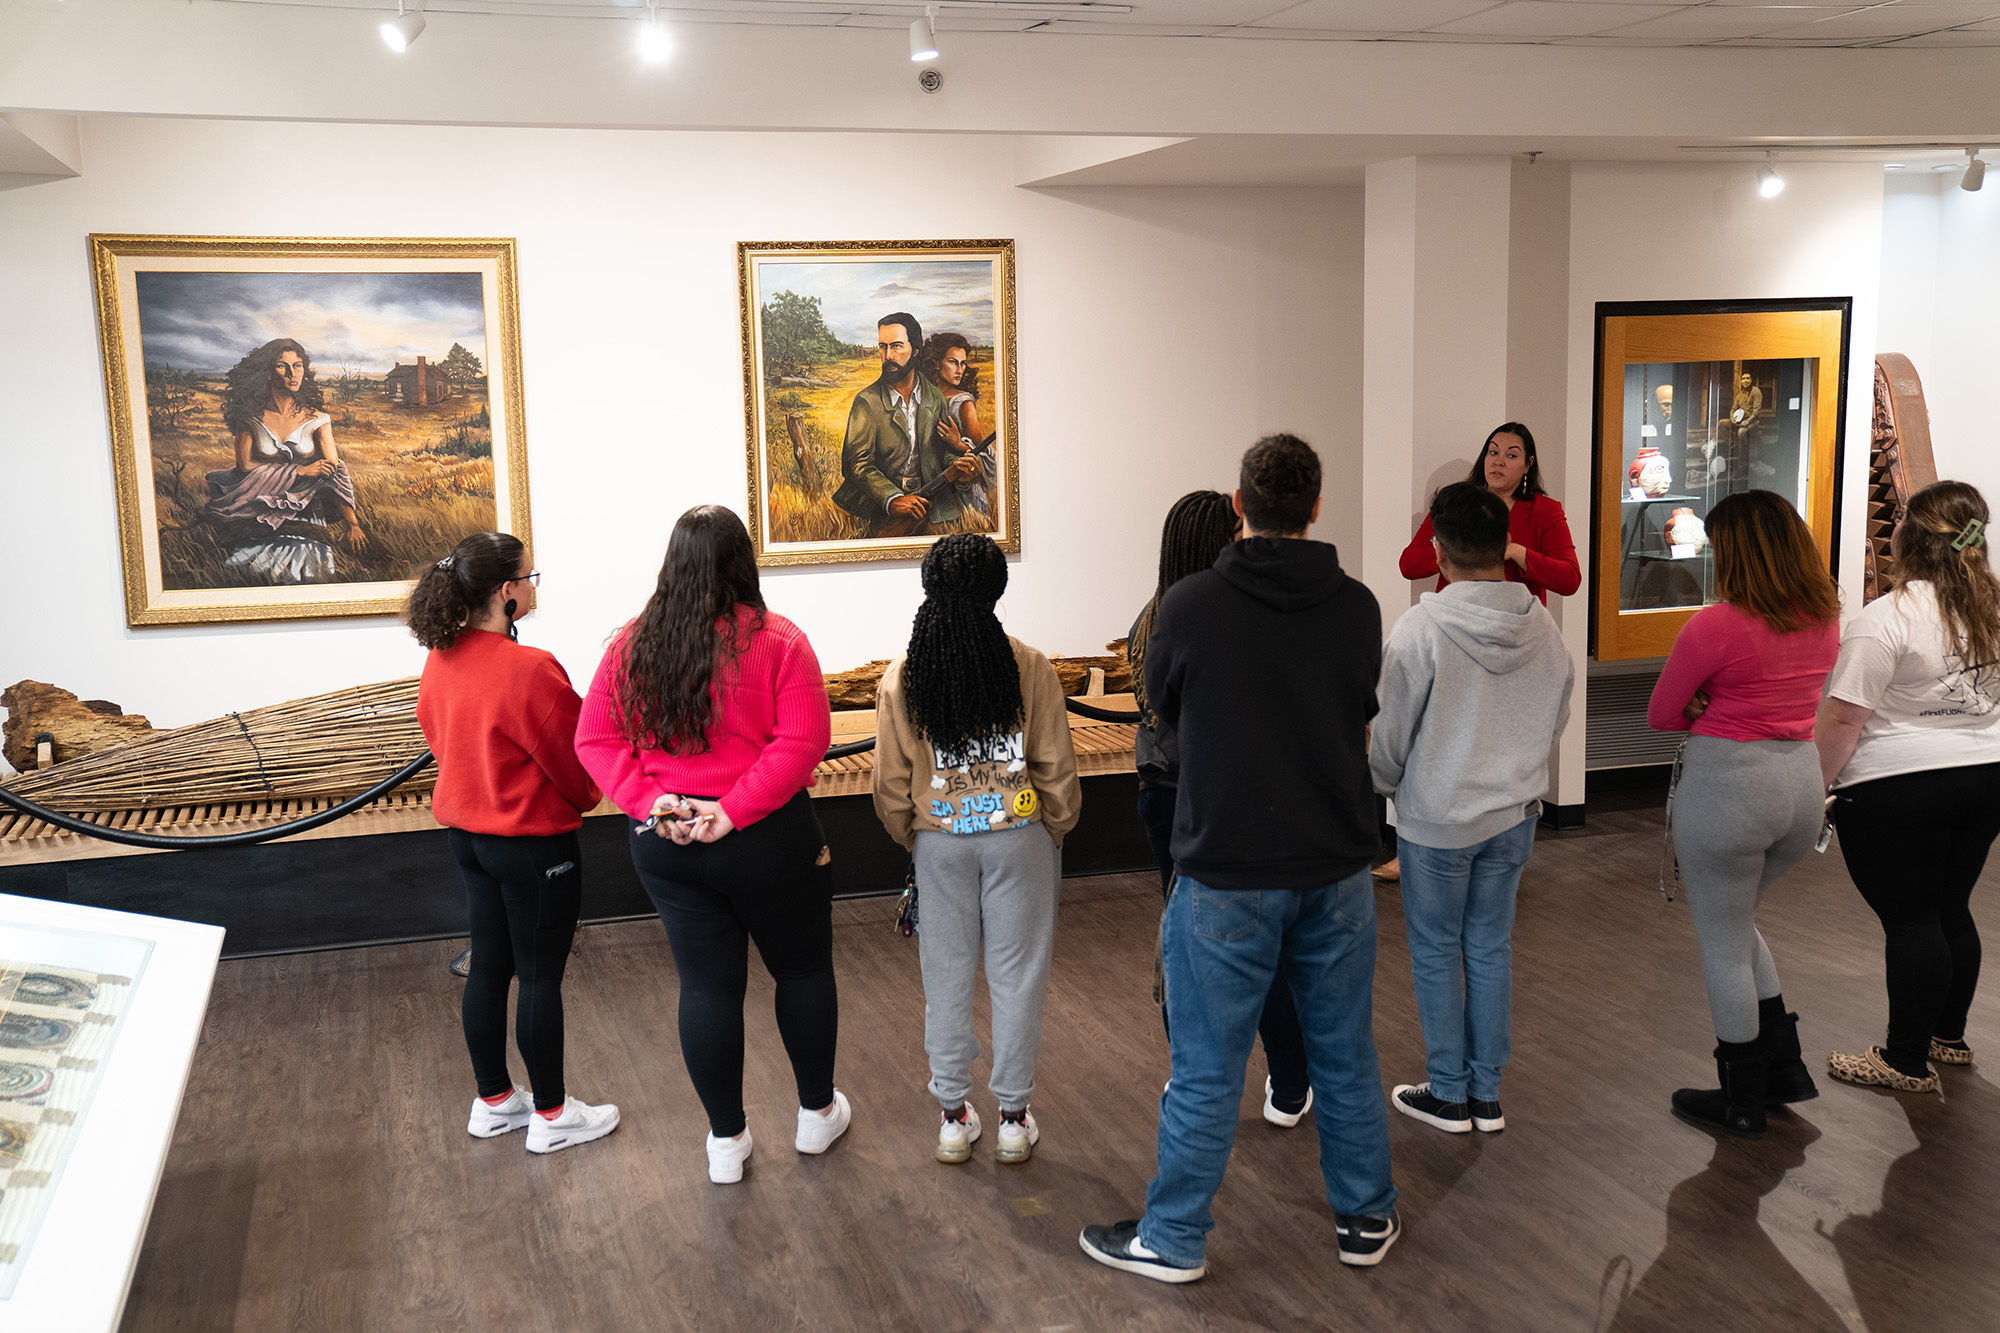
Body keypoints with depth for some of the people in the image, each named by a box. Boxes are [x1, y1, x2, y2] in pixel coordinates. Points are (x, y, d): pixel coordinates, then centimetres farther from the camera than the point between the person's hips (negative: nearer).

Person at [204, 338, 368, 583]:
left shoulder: (316, 420, 4)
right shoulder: (251, 418, 4)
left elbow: (336, 473, -5)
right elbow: (245, 464, -2)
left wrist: (353, 524, -17)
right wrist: (299, 471, -10)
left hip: (305, 514, 0)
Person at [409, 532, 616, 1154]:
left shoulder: (439, 662, 0)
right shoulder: (528, 670, -25)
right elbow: (573, 759, -15)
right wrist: (583, 798, 7)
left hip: (467, 832, 8)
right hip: (533, 840, -8)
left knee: (488, 966, 17)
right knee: (541, 977, 4)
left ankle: (493, 1101, 30)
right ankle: (551, 1115, 17)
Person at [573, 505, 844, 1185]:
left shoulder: (632, 645, 0)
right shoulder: (776, 640, -11)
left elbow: (595, 737, -2)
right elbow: (803, 740, -20)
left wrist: (648, 800, -10)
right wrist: (735, 810, -19)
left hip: (666, 845, 3)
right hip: (768, 841, -3)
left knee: (706, 984, 11)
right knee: (803, 969, 17)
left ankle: (726, 1142, 21)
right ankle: (818, 1113, 33)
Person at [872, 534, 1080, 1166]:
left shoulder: (901, 677, -7)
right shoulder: (1030, 667, -11)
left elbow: (891, 784, -2)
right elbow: (1058, 769, -5)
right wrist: (1055, 831, 11)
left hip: (940, 840, 1)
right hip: (1019, 835, -1)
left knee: (947, 973, 12)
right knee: (1016, 973, 10)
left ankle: (953, 1115, 22)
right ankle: (1013, 1116, 19)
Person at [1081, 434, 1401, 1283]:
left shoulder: (1191, 605, -14)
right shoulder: (1356, 607, -4)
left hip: (1227, 870, -3)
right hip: (1336, 867, 4)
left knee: (1206, 1070, 7)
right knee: (1346, 1054, 18)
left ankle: (1174, 1239, 21)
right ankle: (1366, 1219, 32)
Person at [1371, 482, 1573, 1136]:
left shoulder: (1421, 628, -19)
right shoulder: (1543, 627, -4)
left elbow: (1392, 733, -12)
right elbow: (1555, 719, 9)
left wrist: (1386, 786, 8)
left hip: (1437, 818, -5)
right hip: (1516, 813, 5)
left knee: (1436, 954, 10)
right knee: (1491, 949, 15)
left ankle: (1448, 1094, 19)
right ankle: (1487, 1093, 23)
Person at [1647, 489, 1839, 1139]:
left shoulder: (1715, 626, -18)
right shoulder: (1826, 619, 4)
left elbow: (1661, 716, -6)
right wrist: (1721, 709, 2)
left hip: (1729, 785, -7)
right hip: (1803, 779, 7)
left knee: (1723, 946, 9)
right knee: (1737, 926, 27)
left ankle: (1742, 1103, 20)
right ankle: (1784, 1065, 29)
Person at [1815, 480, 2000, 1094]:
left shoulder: (1884, 619, -18)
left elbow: (1843, 719, -19)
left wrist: (1816, 784, -8)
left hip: (1898, 790, -7)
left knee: (1910, 920, 1)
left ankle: (1908, 1061, 11)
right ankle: (1949, 1037, 33)